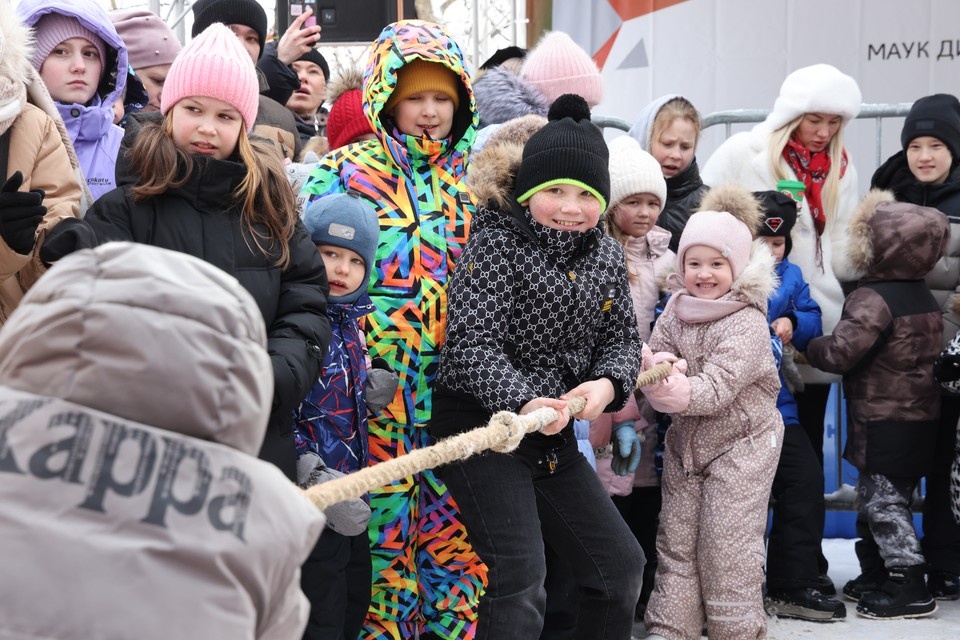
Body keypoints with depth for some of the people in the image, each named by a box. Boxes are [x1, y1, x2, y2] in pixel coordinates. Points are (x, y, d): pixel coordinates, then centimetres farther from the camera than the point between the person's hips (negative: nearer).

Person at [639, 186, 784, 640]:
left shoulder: (748, 323, -16)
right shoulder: (675, 312, 3)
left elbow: (719, 386, -25)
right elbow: (653, 357, -3)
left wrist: (684, 393, -42)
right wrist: (657, 368, -27)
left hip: (740, 444, -6)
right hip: (684, 441, 6)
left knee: (727, 550, -4)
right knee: (675, 543, 7)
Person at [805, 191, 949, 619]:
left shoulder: (873, 299, -20)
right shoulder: (924, 298, 9)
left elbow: (840, 352, -27)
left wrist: (810, 349, -5)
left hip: (883, 422, -9)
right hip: (920, 418, 9)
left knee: (883, 501, -3)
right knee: (884, 498, 18)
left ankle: (909, 587, -2)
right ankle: (877, 574, 27)